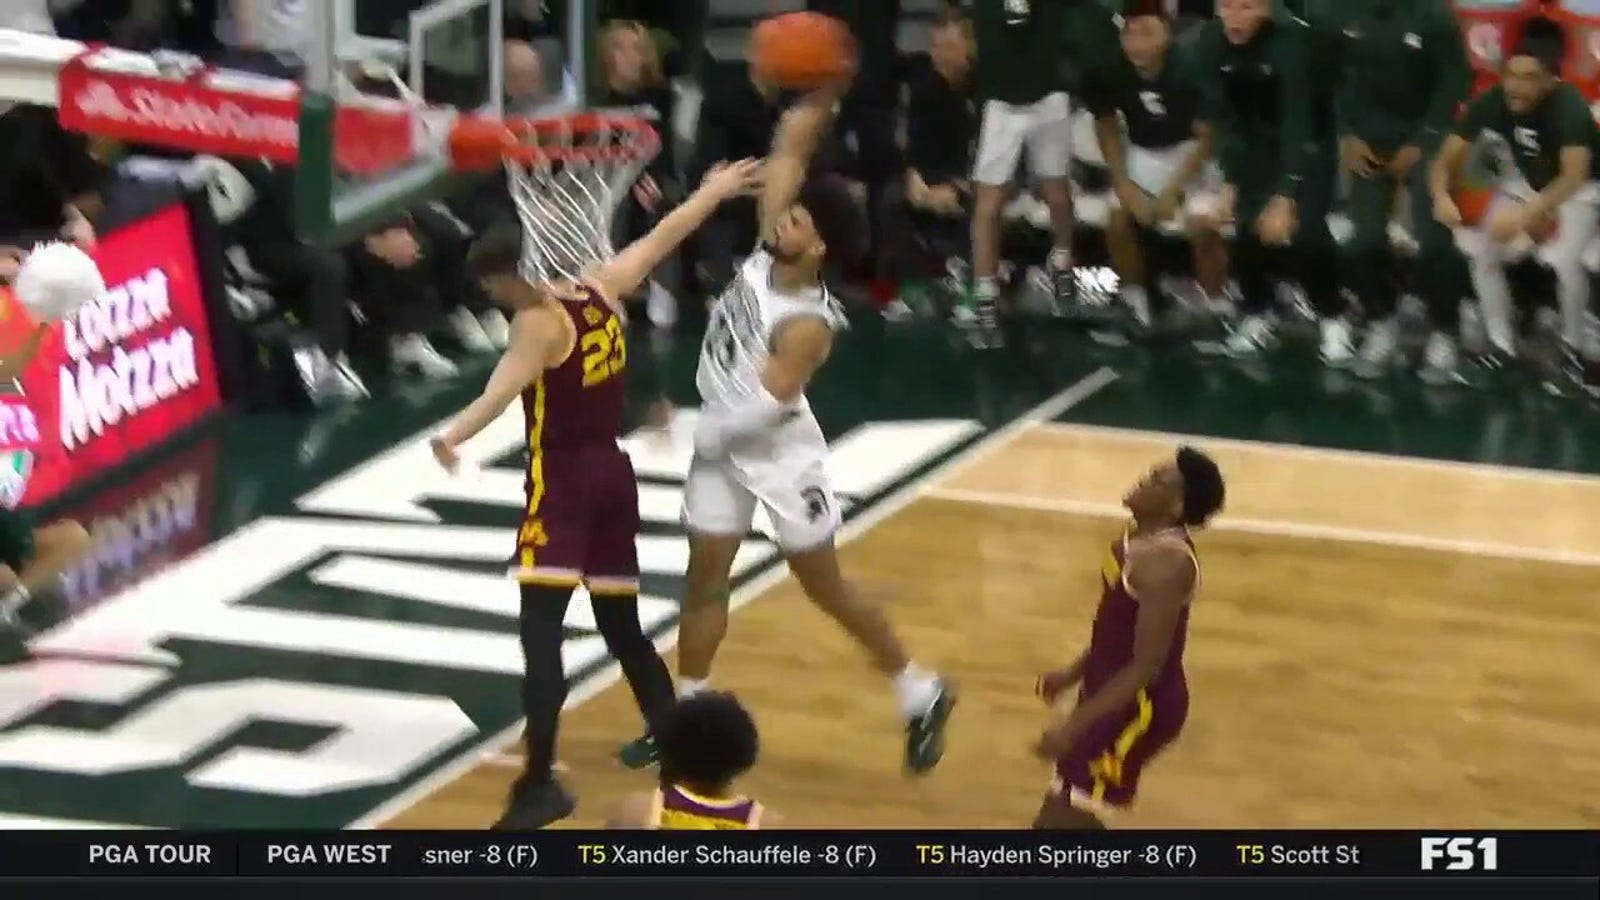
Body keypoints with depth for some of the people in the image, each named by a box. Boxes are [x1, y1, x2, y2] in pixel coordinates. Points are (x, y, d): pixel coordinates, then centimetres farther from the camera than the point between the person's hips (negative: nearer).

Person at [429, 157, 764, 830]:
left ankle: (540, 783, -25)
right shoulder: (602, 288, 7)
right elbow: (661, 239, 24)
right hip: (612, 471, 8)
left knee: (540, 629, -15)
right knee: (621, 626, 20)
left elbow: (508, 382, -33)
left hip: (562, 478, -8)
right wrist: (715, 192, 40)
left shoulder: (539, 322, -14)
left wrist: (455, 432, -50)